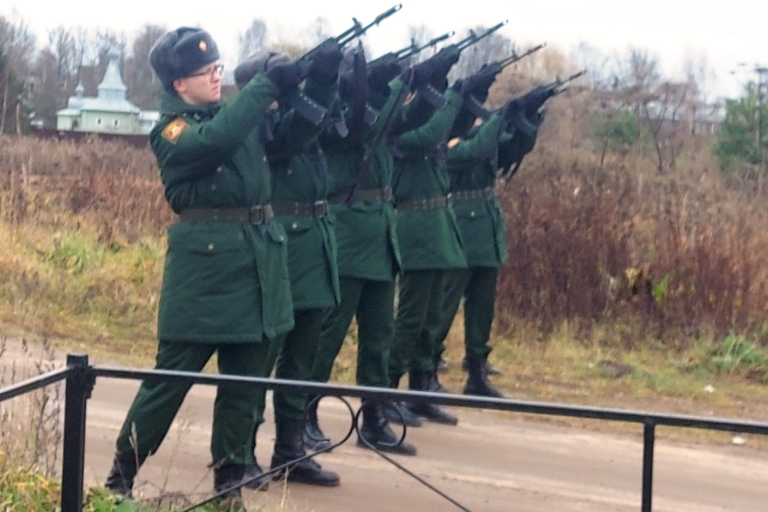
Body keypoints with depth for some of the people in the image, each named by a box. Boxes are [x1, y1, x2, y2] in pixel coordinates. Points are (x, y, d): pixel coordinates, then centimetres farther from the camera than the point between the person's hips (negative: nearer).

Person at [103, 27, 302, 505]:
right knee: (171, 378, -1)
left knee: (246, 381, 9)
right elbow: (214, 141, -27)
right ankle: (119, 478, 11)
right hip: (204, 264, -6)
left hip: (259, 258, 6)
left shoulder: (238, 113, 14)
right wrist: (268, 84, -25)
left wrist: (303, 87, -4)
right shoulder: (170, 132, -8)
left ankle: (229, 482, 20)